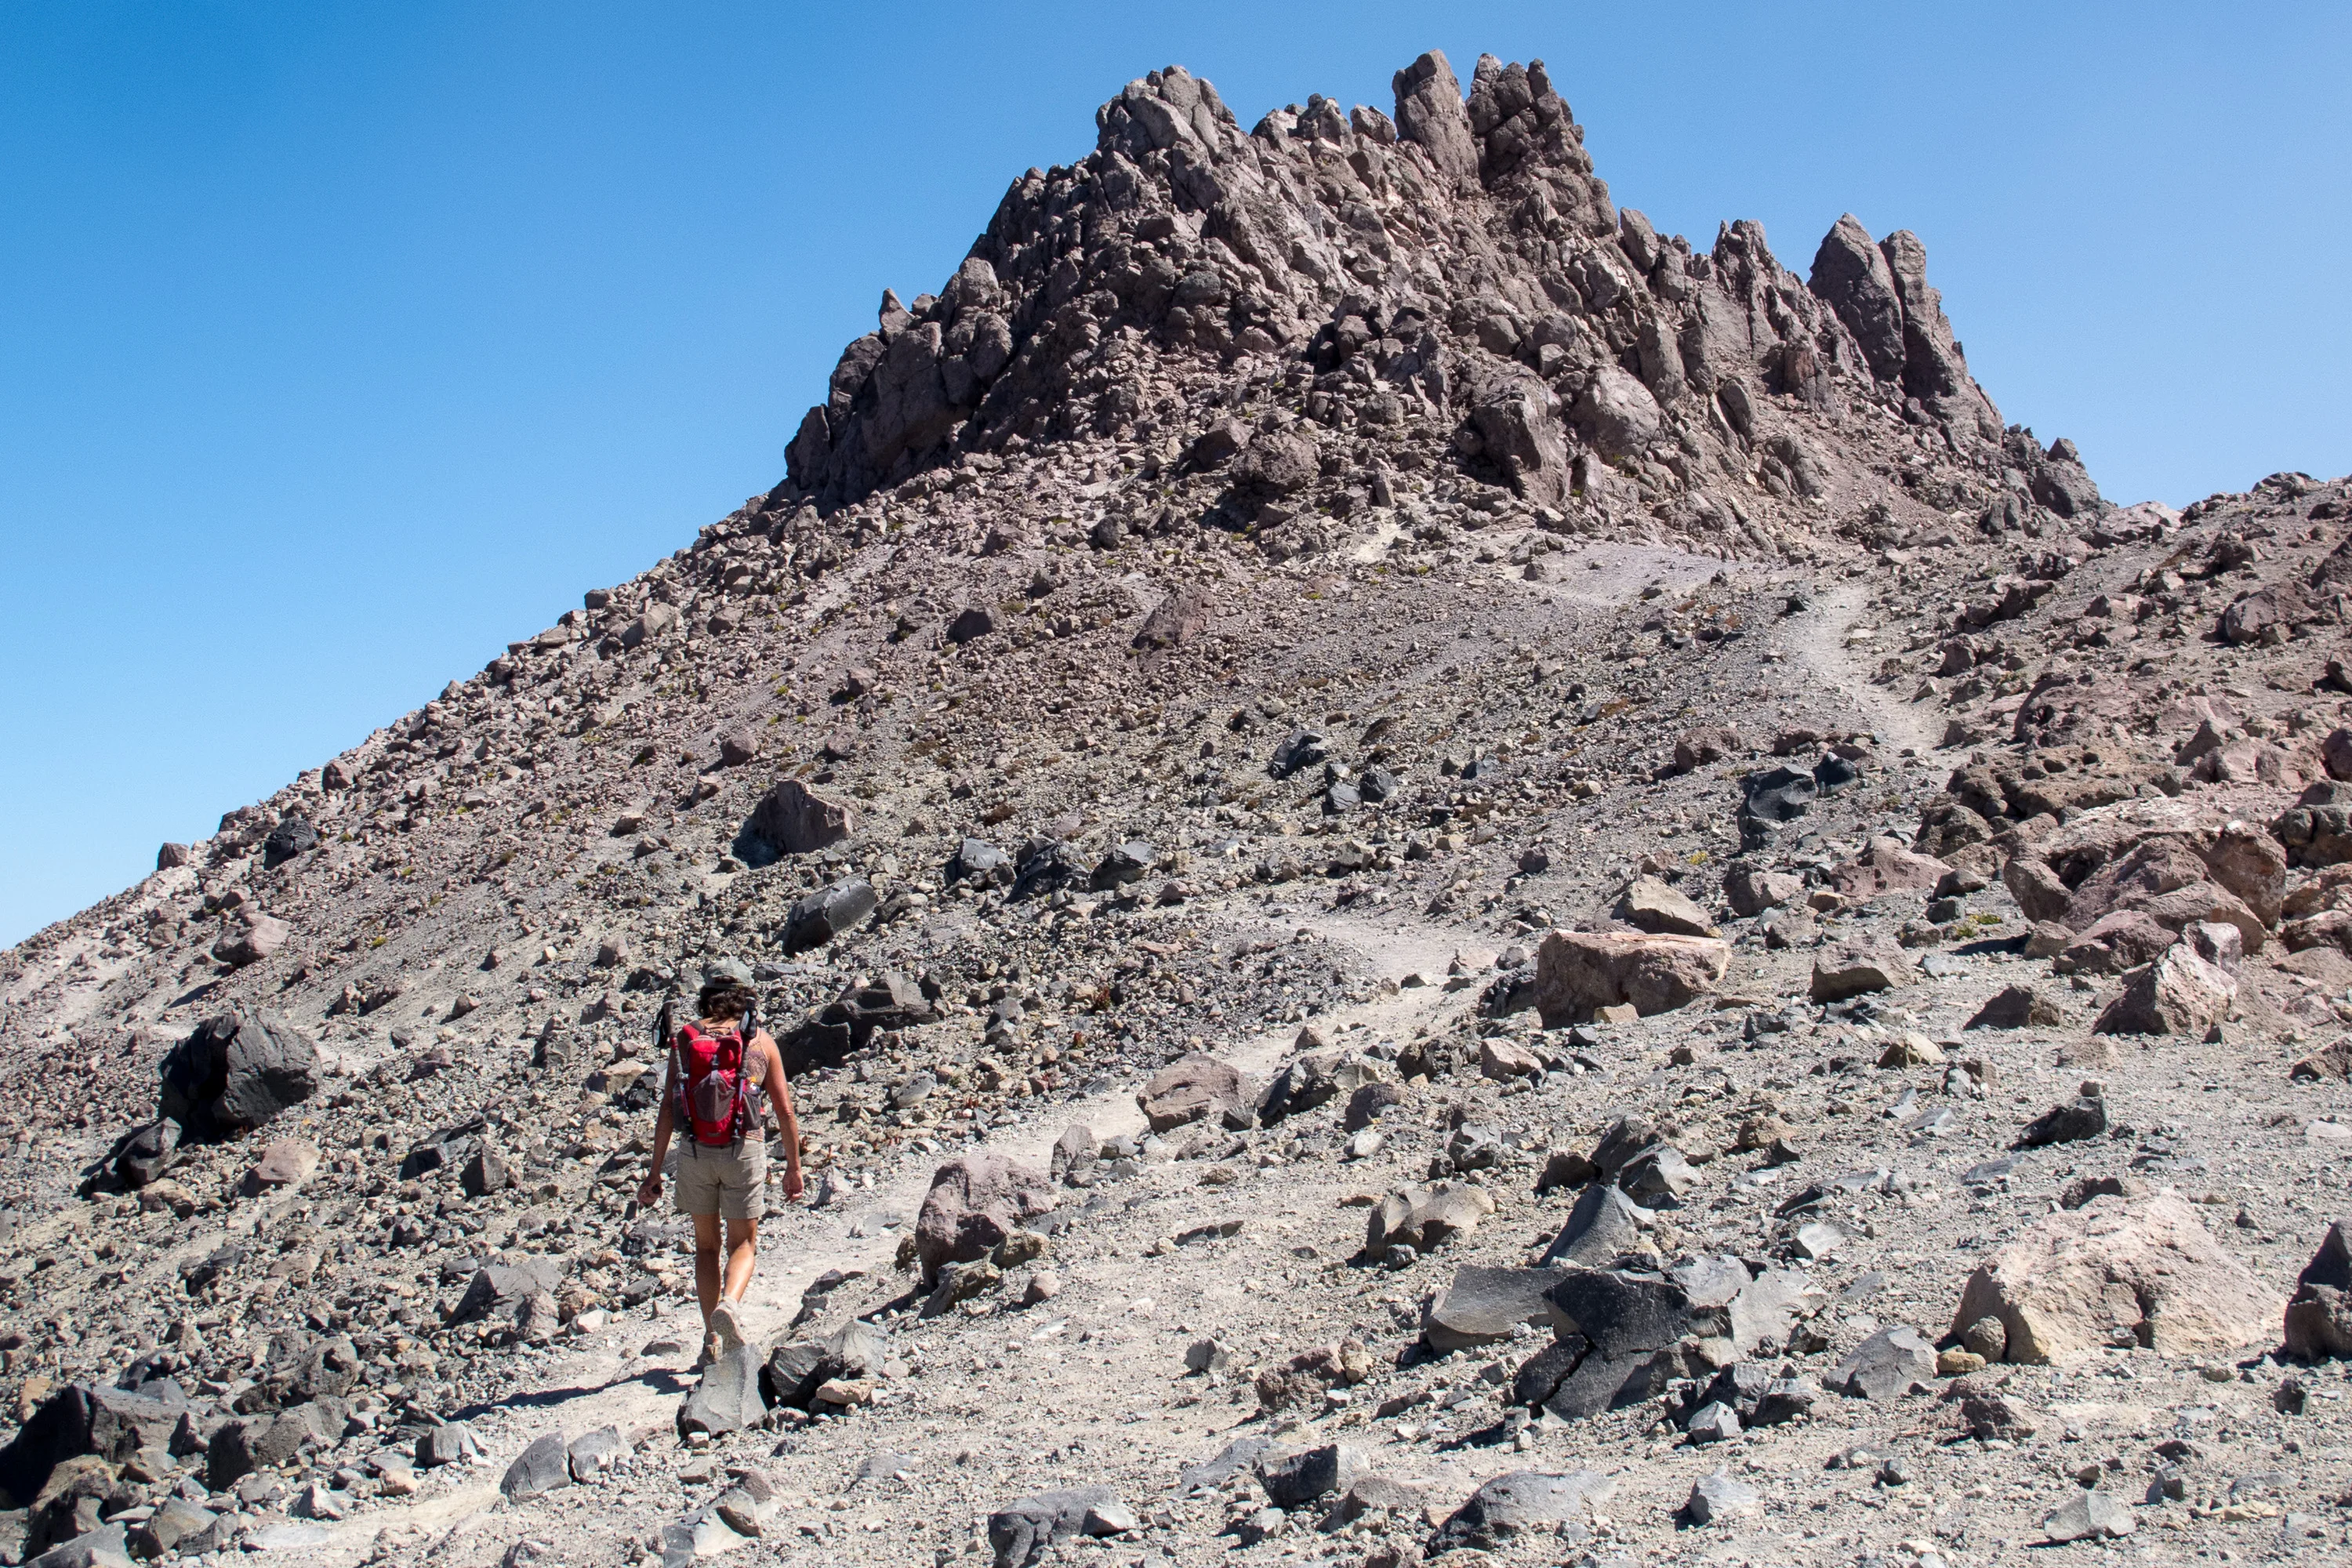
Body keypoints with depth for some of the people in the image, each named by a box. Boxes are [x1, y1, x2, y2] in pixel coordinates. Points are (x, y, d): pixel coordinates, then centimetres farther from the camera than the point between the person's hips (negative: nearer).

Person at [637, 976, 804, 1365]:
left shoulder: (684, 1039, 5)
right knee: (744, 1243, 14)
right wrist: (793, 1167, 12)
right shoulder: (760, 1041, 4)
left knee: (706, 1244, 18)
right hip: (744, 1149, -1)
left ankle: (712, 1339, 14)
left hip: (695, 1152, 1)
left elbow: (667, 1109, 0)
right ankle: (728, 1303, -16)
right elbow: (785, 1111, 4)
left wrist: (655, 1171, 1)